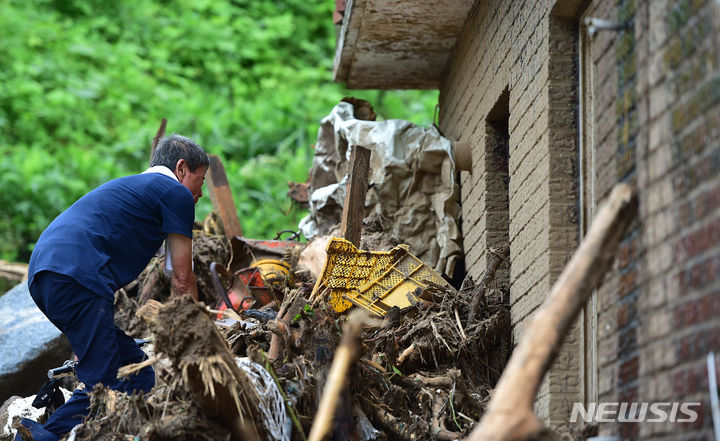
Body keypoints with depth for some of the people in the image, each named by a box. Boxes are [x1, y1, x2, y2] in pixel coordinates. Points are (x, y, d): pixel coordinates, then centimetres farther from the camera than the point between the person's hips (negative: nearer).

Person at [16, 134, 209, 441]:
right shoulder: (176, 192, 10)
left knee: (138, 375, 6)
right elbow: (182, 281, 10)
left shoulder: (126, 187, 36)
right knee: (104, 386, -13)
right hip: (76, 276, -9)